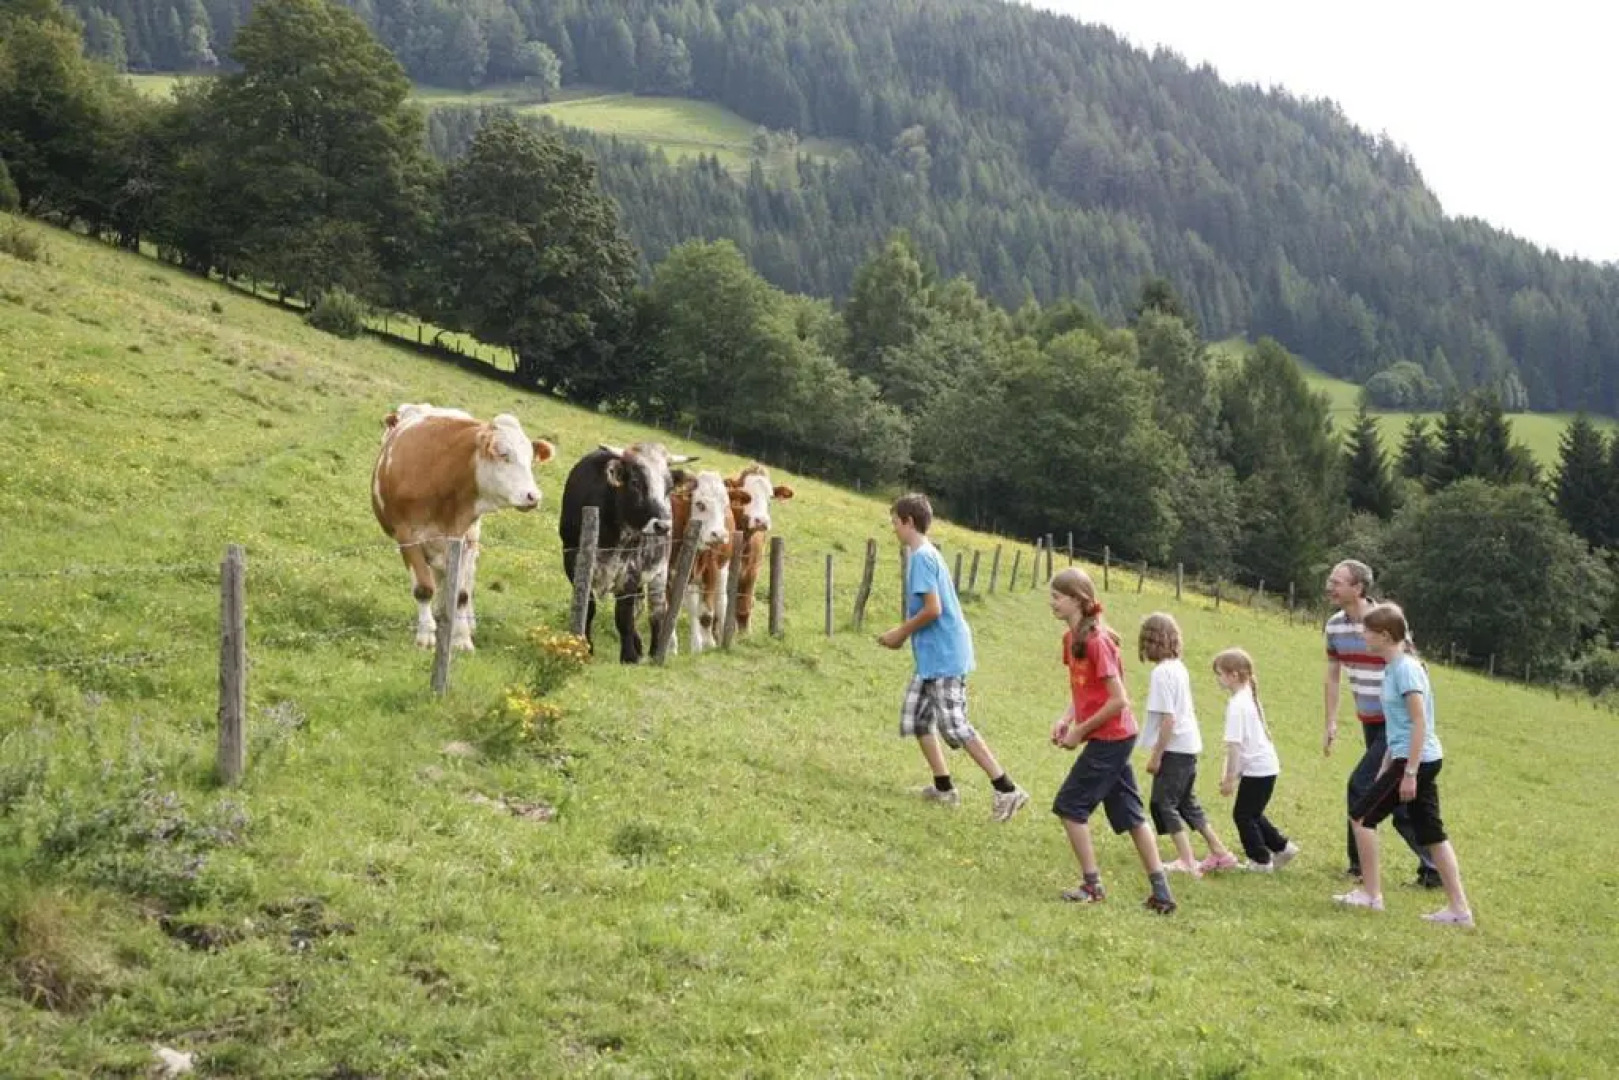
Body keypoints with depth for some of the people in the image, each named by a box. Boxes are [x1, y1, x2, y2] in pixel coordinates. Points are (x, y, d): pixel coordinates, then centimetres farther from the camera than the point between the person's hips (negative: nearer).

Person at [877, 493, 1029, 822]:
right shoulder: (926, 554, 14)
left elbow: (932, 609, -23)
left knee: (954, 726, -10)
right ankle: (943, 787, 17)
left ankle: (1007, 790, -9)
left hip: (943, 656, -10)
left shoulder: (922, 557, -16)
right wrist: (904, 632, 12)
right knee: (915, 717, 13)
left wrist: (901, 633, -10)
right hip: (933, 655, 10)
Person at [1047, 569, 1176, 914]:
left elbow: (1118, 700, -21)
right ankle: (1161, 892, 14)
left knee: (1070, 805, -3)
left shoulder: (1096, 641, -21)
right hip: (1116, 738, 9)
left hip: (1110, 738, -9)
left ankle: (1092, 886, 4)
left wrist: (1081, 730, -15)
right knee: (1128, 813, 11)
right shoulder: (1072, 639, 7)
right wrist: (1065, 719, -1)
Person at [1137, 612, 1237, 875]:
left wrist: (1156, 755, -16)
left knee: (1163, 802, -2)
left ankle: (1186, 861, -5)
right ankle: (1220, 854, 24)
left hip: (1174, 748, -9)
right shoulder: (1179, 667, 9)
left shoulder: (1161, 672, -17)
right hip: (1190, 745, 9)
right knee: (1186, 803, 20)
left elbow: (1168, 719, -21)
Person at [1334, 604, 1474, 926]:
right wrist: (1384, 770, 23)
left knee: (1362, 815, -1)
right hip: (1426, 759, 9)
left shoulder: (1405, 668, -15)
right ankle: (1459, 908, 7)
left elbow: (1420, 722, -19)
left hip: (1415, 759, -9)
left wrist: (1409, 772, -21)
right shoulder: (1394, 667, 14)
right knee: (1431, 833, 8)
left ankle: (1371, 894, 6)